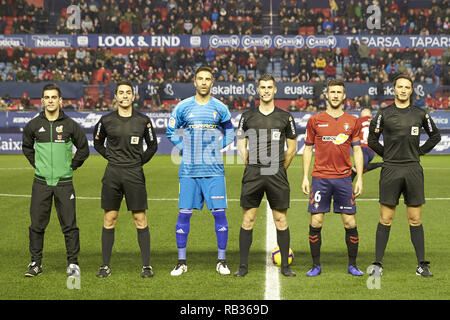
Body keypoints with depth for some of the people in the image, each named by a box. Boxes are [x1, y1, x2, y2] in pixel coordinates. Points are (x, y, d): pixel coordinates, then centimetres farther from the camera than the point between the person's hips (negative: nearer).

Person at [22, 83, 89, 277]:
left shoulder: (70, 125, -1)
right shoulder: (33, 125, 3)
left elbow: (83, 149, 11)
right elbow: (27, 147, 20)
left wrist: (72, 166, 5)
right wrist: (37, 164, 11)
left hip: (64, 182, -1)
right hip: (41, 182, 1)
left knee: (69, 225, -1)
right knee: (37, 225, 3)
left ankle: (73, 263, 9)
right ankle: (36, 263, 14)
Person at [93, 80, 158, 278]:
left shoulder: (143, 120, 3)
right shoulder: (106, 120, 3)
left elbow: (152, 145, 16)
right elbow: (97, 143, 19)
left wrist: (140, 161, 8)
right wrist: (111, 157, 9)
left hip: (134, 174, -1)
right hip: (112, 174, 1)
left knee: (140, 221, -2)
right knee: (109, 220, 3)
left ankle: (146, 265, 5)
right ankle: (106, 265, 10)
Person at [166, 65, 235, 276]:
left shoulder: (220, 108, 6)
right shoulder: (183, 107, 4)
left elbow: (230, 133, 18)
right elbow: (171, 131, 14)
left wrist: (216, 148, 4)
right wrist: (184, 149, 3)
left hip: (213, 170, 0)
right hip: (189, 170, 0)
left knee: (219, 213, -3)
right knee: (184, 213, 0)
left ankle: (221, 261, 7)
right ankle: (181, 262, 8)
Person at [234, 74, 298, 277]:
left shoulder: (285, 117, 7)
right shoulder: (247, 117, 8)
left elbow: (292, 148, 13)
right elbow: (241, 145, 14)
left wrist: (280, 169, 10)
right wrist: (252, 166, 6)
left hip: (277, 176, 0)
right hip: (252, 175, 0)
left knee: (281, 220, 1)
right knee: (248, 220, 0)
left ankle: (285, 265, 8)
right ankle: (243, 266, 6)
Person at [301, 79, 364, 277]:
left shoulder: (352, 122, 8)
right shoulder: (315, 120, 5)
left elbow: (357, 151, 10)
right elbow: (308, 149, 9)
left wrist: (359, 178, 3)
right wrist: (305, 177, 4)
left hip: (344, 178, 1)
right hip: (320, 178, -1)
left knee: (350, 224, 0)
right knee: (316, 223, -3)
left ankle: (352, 265, 13)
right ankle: (316, 265, 9)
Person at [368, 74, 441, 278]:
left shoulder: (420, 114, 7)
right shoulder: (384, 114, 4)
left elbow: (435, 136, 20)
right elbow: (372, 140, 12)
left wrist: (419, 152, 11)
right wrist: (388, 154, 6)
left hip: (413, 169, 1)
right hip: (390, 171, -1)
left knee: (415, 220, 3)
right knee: (386, 219, -1)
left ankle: (422, 265, 8)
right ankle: (377, 264, 5)